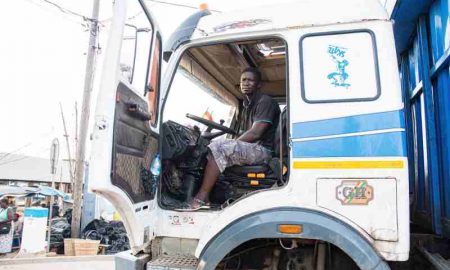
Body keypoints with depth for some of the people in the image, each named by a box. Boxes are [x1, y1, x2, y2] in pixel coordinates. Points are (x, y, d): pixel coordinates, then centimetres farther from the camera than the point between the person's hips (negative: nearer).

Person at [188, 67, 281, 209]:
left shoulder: (265, 101, -7)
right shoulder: (247, 105, 21)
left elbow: (255, 133, -17)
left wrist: (231, 144, -11)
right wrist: (231, 143, -1)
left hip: (261, 150, -9)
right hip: (248, 148, 9)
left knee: (218, 148, -28)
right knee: (207, 150, 1)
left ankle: (202, 196, -25)